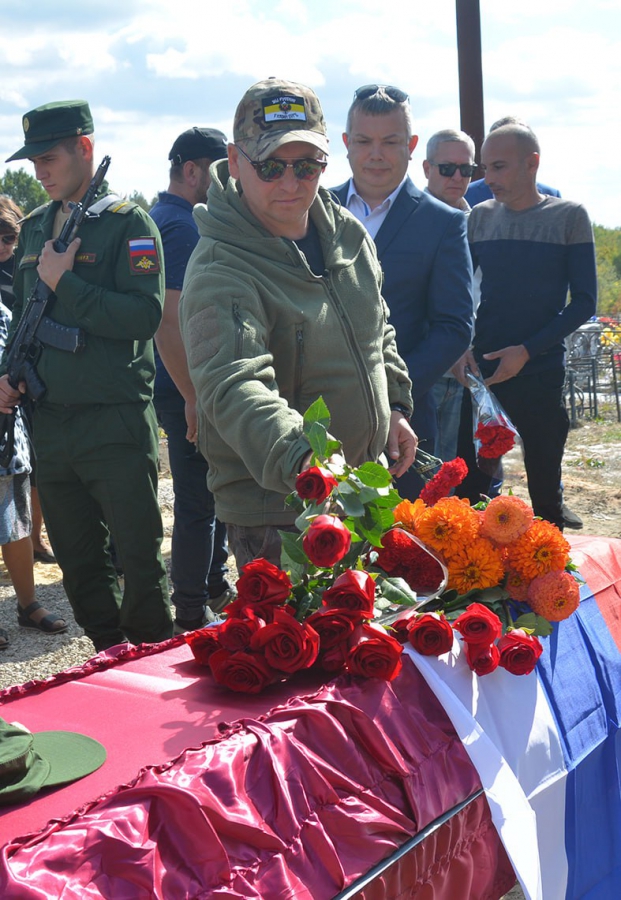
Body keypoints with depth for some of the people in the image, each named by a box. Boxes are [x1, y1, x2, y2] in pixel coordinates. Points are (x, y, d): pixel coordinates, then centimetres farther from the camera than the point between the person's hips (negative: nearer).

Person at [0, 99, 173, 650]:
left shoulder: (128, 223, -6)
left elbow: (145, 315, -19)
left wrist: (64, 282, -15)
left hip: (117, 423, -7)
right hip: (50, 422, 7)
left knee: (140, 559, 1)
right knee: (78, 562, 14)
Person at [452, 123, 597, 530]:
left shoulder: (569, 217, -2)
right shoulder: (480, 217, 8)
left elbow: (584, 301, -5)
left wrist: (527, 351, -15)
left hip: (540, 375, -3)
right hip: (479, 372, 3)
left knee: (544, 487, 7)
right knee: (470, 484, 4)